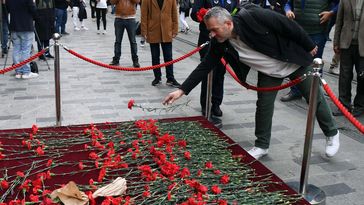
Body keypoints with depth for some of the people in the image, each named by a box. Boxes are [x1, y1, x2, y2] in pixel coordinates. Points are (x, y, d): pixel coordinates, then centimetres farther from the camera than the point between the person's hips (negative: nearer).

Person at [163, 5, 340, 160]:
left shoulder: (255, 17, -36)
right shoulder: (220, 43, -19)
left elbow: (290, 26, -24)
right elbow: (205, 66, -15)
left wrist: (309, 47, -11)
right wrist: (182, 90, -21)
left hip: (295, 61, -3)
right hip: (269, 72, 4)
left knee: (315, 99, 10)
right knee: (264, 105, -1)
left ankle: (332, 134, 32)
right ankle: (261, 146, 18)